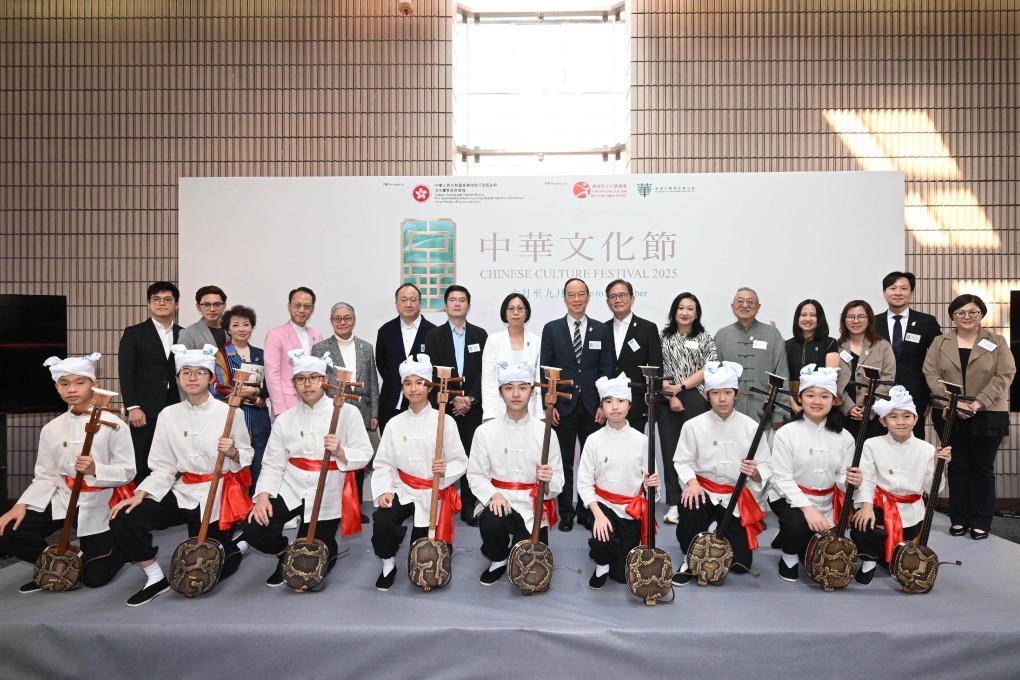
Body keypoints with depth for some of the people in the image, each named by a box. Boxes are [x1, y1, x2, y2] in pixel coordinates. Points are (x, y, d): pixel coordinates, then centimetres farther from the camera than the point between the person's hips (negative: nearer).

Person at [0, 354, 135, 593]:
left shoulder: (113, 424, -13)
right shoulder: (51, 428, 0)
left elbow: (127, 472, -15)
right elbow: (45, 477, 1)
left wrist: (95, 469, -31)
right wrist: (22, 505, -12)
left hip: (100, 505, -4)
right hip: (63, 499, 4)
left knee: (94, 578, 1)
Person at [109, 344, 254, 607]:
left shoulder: (229, 413, -7)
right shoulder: (169, 415, 1)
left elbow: (246, 458, -1)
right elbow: (163, 467, 1)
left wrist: (232, 452, -22)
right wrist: (140, 495, -12)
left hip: (218, 495, -4)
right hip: (182, 493, 4)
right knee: (123, 520, -15)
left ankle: (234, 544, 32)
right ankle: (155, 578, 4)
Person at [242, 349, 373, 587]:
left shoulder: (346, 412, -6)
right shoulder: (285, 419, 3)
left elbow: (364, 456, -9)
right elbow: (273, 464, 0)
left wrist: (339, 452, -28)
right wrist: (263, 496, -15)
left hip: (327, 494, -3)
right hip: (291, 488, 3)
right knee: (254, 529, -17)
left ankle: (326, 551, 39)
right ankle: (285, 554, 18)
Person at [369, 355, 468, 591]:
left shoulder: (445, 421, -9)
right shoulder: (394, 424, 0)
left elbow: (460, 462, -7)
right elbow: (383, 464, 0)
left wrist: (446, 469, -27)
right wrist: (383, 490, -15)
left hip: (434, 493, -2)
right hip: (402, 490, 2)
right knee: (381, 522, -26)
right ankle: (388, 563, 5)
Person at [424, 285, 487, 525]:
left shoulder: (480, 335, 9)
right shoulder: (434, 335, 5)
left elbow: (484, 371, 3)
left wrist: (471, 399, -9)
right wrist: (452, 400, -12)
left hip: (472, 406, 1)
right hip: (443, 406, -1)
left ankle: (468, 507, 10)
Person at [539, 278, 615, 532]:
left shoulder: (601, 329, 6)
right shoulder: (552, 329, 3)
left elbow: (606, 369, 4)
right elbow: (545, 369, 1)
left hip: (592, 406, 1)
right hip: (563, 406, -1)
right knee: (564, 462, 6)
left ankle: (587, 510, 19)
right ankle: (566, 512, 18)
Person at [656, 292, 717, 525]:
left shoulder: (705, 338, 9)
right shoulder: (663, 337, 11)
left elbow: (708, 370, -2)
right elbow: (658, 370, 4)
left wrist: (680, 387, -11)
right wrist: (671, 396, -8)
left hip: (696, 401, -1)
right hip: (667, 401, 1)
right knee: (670, 451, 2)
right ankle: (674, 504, 8)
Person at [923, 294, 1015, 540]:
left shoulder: (997, 342, 4)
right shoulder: (939, 343, 7)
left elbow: (1004, 375, -6)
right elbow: (931, 375, -2)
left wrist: (979, 402, -18)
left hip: (988, 416, -1)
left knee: (982, 468, 5)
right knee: (957, 467, 8)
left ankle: (981, 522, 14)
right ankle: (958, 519, 17)